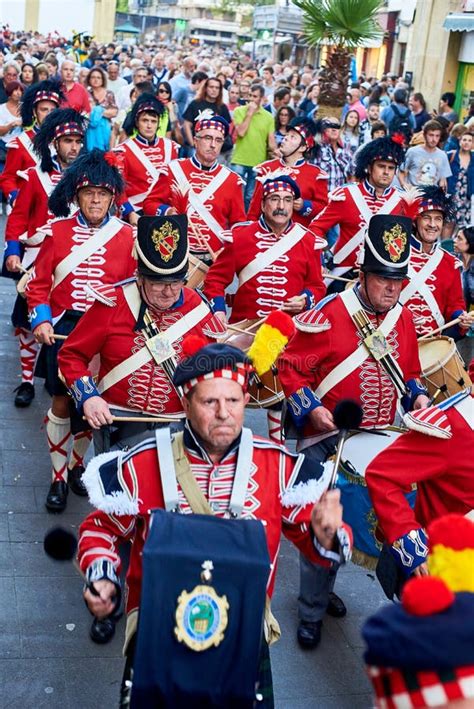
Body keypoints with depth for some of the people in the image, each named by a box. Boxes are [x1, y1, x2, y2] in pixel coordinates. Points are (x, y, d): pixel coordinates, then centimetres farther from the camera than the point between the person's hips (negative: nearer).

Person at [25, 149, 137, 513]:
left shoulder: (127, 235, -1)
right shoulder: (58, 231, 0)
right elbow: (39, 282, 2)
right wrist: (41, 320, -11)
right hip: (63, 328, 0)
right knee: (62, 403, 3)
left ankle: (77, 464, 35)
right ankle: (58, 477, 18)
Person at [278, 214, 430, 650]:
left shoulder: (403, 319, 5)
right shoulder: (328, 315, -14)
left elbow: (408, 372, 19)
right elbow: (291, 366, -11)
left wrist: (416, 395, -1)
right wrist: (311, 408, -22)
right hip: (327, 440, -6)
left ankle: (323, 588, 39)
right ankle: (312, 612, 17)